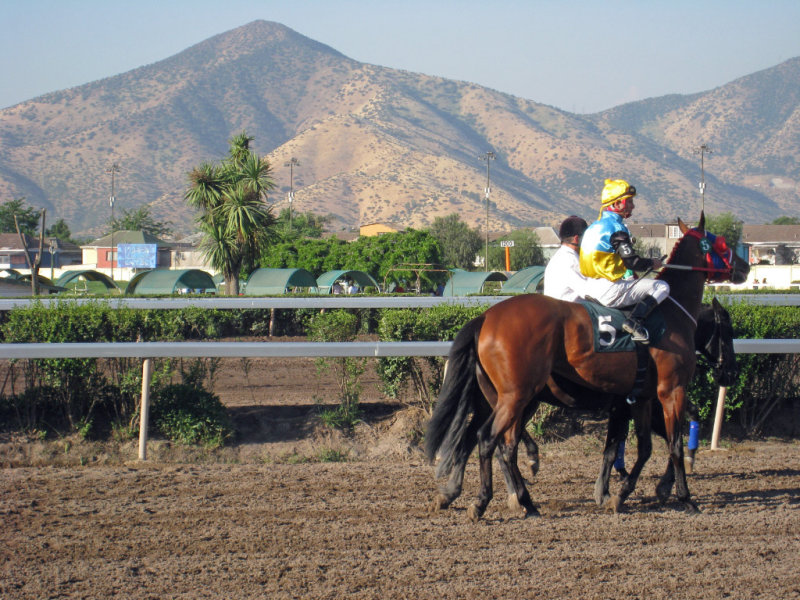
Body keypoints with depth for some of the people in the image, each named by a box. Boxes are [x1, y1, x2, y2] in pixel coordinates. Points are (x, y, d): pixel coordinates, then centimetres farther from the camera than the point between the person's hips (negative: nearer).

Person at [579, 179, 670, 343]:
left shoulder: (595, 226, 15)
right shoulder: (616, 228, -13)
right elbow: (632, 262, -18)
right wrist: (652, 263, 2)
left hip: (590, 288, 9)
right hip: (609, 291, -9)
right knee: (661, 287, -5)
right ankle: (635, 320, -19)